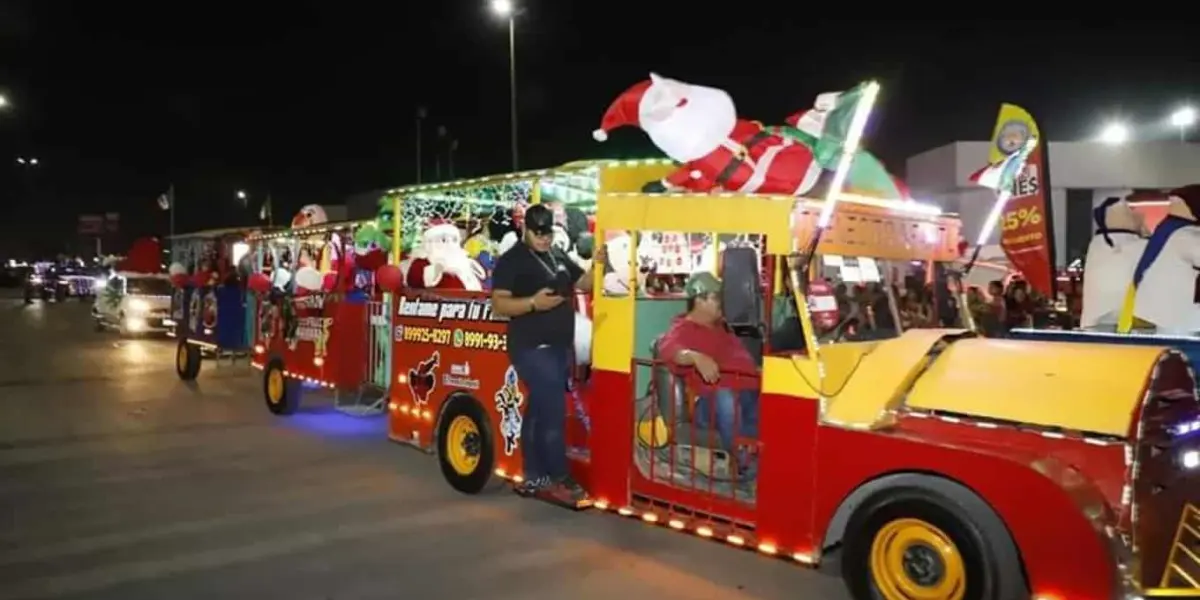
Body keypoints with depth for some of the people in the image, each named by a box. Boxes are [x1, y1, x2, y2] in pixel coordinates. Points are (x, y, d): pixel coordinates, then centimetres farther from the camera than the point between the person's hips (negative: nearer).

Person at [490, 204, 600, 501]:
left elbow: (583, 283, 18)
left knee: (538, 411, 12)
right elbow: (498, 304, -15)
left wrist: (597, 265, -1)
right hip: (532, 349, -8)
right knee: (553, 413, -10)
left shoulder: (559, 256, 14)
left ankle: (534, 477, 19)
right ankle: (559, 478, 0)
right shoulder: (511, 260, -9)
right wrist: (533, 302, -29)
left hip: (560, 347, 8)